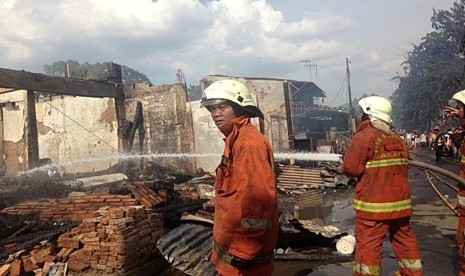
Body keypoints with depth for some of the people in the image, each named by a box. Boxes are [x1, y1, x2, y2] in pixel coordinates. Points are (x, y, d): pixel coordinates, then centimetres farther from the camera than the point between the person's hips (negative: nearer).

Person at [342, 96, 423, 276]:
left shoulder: (363, 137, -12)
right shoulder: (397, 139, 9)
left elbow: (350, 169, -14)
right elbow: (404, 166, 15)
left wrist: (364, 169, 7)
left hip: (374, 204, -7)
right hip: (401, 200, 7)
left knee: (368, 244, 0)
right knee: (404, 238, 19)